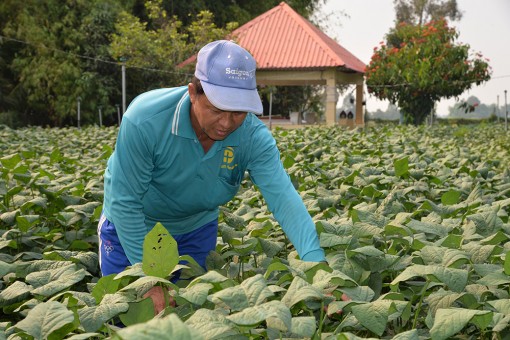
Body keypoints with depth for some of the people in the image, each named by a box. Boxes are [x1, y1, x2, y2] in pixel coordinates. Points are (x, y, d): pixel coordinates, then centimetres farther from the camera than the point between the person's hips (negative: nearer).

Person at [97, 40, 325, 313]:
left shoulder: (254, 136, -27)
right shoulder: (144, 119, -34)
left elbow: (284, 199, -34)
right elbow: (125, 201, -28)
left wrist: (316, 262, -49)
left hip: (196, 229, 2)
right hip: (132, 227, -2)